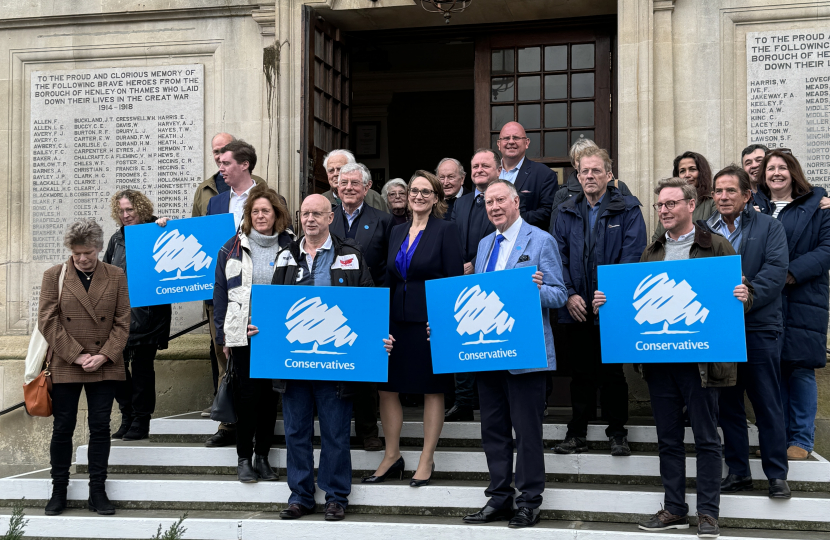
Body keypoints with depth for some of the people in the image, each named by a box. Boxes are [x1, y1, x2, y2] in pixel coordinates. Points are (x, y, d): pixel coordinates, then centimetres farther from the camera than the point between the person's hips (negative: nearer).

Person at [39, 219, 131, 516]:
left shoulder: (116, 276, 4)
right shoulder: (54, 276, 2)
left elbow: (122, 322, 2)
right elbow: (47, 322, -4)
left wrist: (103, 355, -10)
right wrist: (76, 355, -11)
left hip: (105, 367, 1)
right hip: (64, 366, -1)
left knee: (100, 427, 5)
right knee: (63, 428, 6)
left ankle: (98, 491, 13)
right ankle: (59, 490, 18)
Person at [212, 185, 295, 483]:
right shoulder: (233, 248, 4)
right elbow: (220, 293, 6)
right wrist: (222, 335, 3)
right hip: (243, 333, -1)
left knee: (270, 394, 7)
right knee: (249, 393, -3)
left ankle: (262, 456, 19)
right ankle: (244, 458, 9)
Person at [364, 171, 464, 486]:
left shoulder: (445, 230, -4)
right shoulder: (397, 232, 14)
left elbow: (455, 279, -8)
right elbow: (389, 279, 15)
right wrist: (383, 321, 7)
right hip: (397, 320, 6)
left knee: (432, 390, 4)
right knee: (386, 387, 5)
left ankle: (427, 460, 14)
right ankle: (392, 456, 18)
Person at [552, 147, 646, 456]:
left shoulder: (627, 210, 0)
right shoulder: (567, 212, 11)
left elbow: (633, 256, -8)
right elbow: (559, 255, 7)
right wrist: (569, 294, -6)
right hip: (576, 308, 3)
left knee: (612, 371, 5)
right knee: (580, 372, 9)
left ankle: (617, 432, 17)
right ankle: (577, 433, 18)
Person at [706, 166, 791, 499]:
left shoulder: (769, 228, 3)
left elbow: (776, 272, -9)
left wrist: (745, 297, -22)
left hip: (758, 327, -3)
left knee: (767, 404, 0)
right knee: (728, 404, 9)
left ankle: (777, 475, 9)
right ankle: (737, 472, 19)